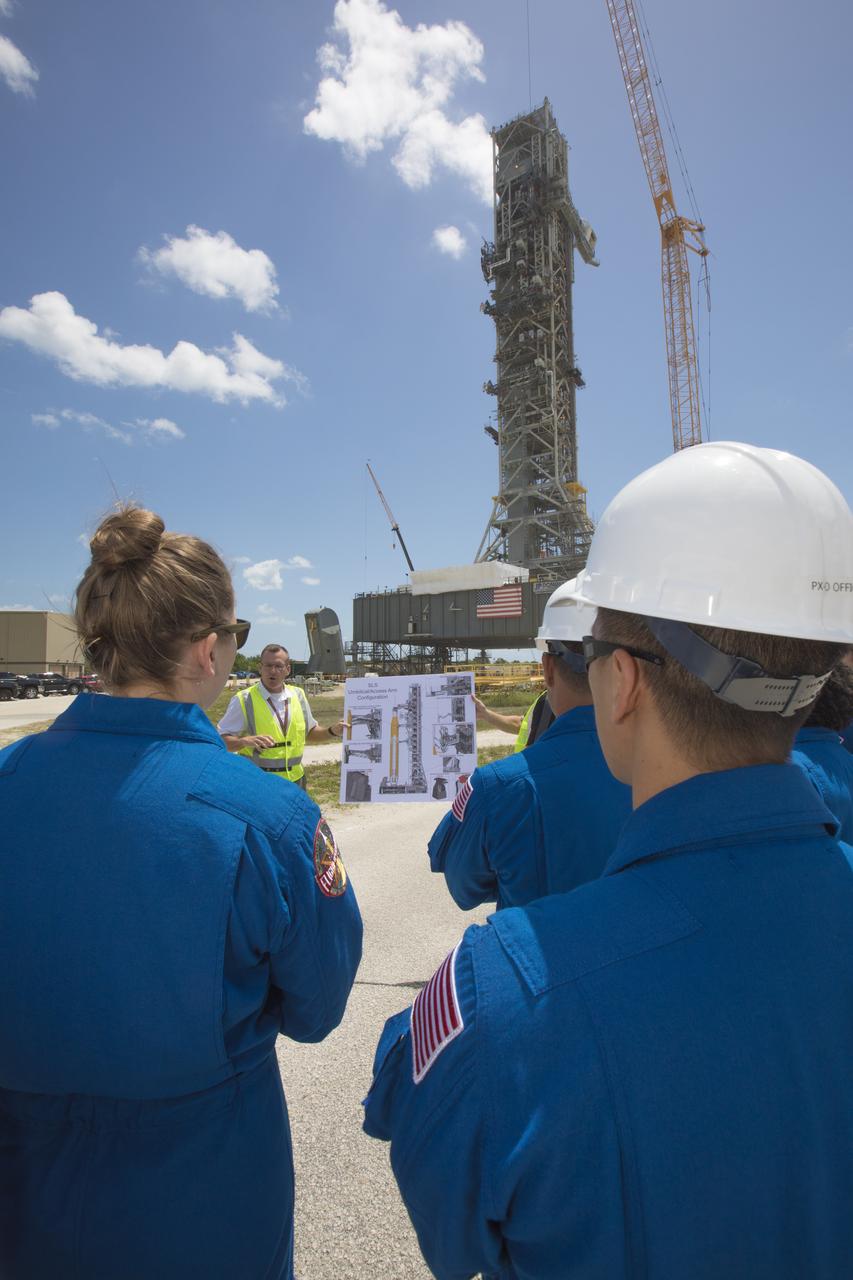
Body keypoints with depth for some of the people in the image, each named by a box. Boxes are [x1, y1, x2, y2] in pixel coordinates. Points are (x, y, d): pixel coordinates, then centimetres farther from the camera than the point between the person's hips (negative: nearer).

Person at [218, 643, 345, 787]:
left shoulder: (298, 695, 6)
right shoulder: (243, 700, -9)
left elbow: (310, 732, 19)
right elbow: (221, 740, -8)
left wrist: (332, 731, 2)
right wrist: (245, 741, -26)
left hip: (295, 781, 5)